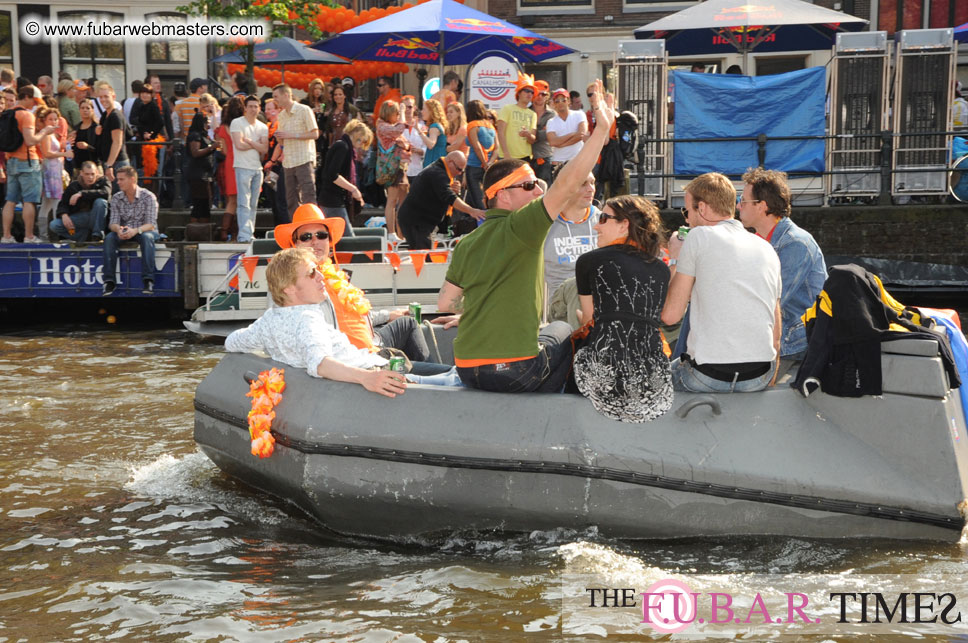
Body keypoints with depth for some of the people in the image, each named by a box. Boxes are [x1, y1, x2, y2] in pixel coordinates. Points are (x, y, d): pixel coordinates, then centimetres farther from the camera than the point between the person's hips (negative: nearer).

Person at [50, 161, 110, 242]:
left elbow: (106, 193, -28)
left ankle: (97, 236, -24)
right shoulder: (74, 185, 4)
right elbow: (63, 204, 6)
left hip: (95, 218, -2)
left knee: (100, 202, -32)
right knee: (54, 225, -19)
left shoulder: (102, 181, -5)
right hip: (78, 218, 2)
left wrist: (82, 194, -30)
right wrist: (64, 214, -18)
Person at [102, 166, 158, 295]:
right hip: (124, 233, 3)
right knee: (109, 238, -28)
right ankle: (109, 280, -30)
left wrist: (136, 230, -38)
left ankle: (148, 280, -44)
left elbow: (151, 225, -18)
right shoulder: (116, 198, 2)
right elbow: (113, 222, -4)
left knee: (147, 237, -38)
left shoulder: (148, 196, -10)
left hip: (144, 231, -3)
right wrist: (118, 229, -30)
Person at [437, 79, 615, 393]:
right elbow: (566, 185, -19)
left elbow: (445, 303, 15)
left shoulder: (467, 244, 10)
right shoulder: (520, 226, -9)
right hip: (515, 372, -6)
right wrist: (602, 130, -20)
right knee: (562, 330, 25)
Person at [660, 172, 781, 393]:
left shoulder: (699, 236, -2)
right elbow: (775, 336, 17)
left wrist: (674, 259, 12)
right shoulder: (767, 249, 15)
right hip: (760, 378, 5)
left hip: (709, 377, -5)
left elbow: (670, 314, -2)